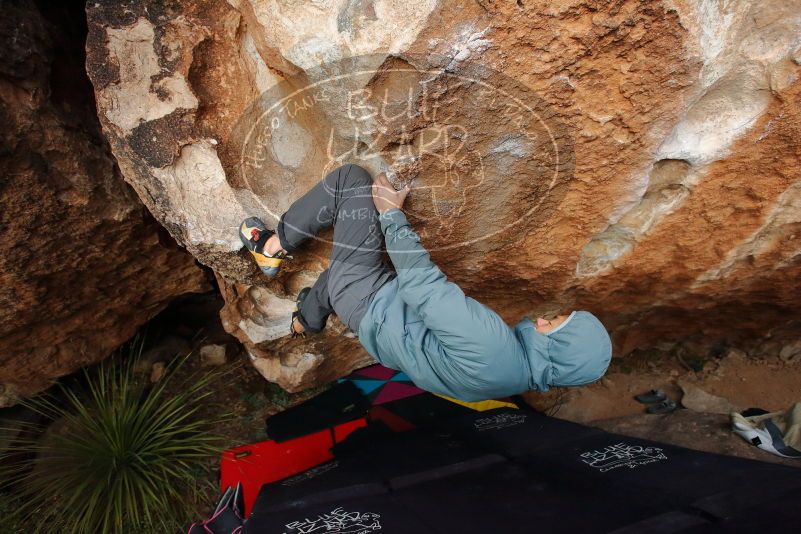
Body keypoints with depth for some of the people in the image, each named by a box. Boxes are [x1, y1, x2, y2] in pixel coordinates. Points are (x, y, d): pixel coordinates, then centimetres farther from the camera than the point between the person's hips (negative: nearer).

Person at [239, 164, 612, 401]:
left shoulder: (491, 346, -35)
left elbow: (422, 283, -26)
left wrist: (392, 214, -15)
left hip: (368, 305, -7)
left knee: (351, 179, -7)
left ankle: (274, 247, 9)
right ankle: (306, 321, 55)